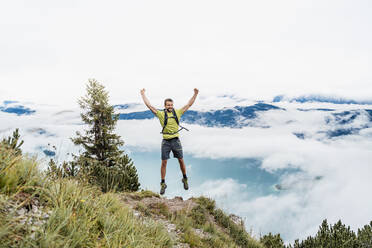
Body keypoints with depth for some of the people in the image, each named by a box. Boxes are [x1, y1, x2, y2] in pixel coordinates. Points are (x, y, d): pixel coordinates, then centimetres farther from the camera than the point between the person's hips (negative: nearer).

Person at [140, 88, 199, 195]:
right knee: (164, 162, 1)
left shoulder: (177, 112, 4)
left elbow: (189, 104, 9)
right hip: (166, 141, -1)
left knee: (181, 160, 8)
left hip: (176, 140, 1)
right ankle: (163, 184, 13)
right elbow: (149, 105, -1)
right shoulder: (161, 114, -1)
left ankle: (185, 179, 29)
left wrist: (195, 94, 8)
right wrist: (143, 94, 3)